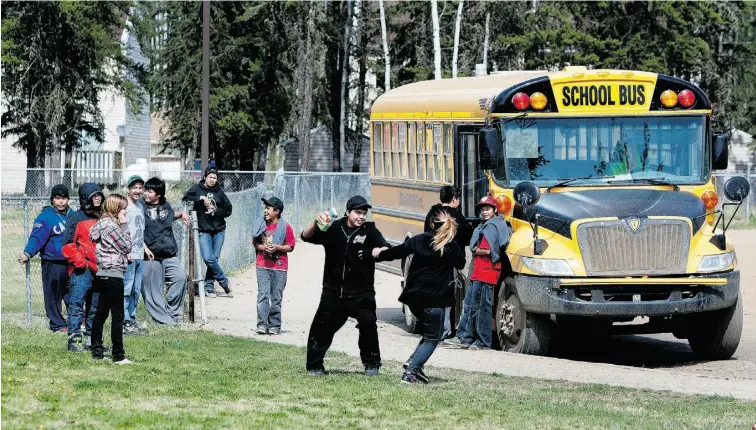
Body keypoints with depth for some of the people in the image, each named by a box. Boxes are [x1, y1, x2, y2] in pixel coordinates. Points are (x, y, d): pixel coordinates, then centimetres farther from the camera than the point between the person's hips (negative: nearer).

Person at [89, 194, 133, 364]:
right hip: (113, 274, -10)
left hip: (102, 275, 10)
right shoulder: (111, 226, -15)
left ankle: (97, 351, 17)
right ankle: (118, 356, -6)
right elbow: (127, 246, -10)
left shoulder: (102, 224, 13)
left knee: (101, 314, 13)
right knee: (118, 316, -6)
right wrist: (124, 225, -7)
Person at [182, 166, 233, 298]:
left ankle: (209, 286, 9)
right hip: (204, 230, -2)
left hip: (219, 230, 2)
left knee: (214, 258, -1)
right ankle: (224, 282, 0)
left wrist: (217, 211, -8)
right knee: (208, 258, -14)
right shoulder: (197, 188, 3)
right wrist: (200, 198, -15)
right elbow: (186, 199, -6)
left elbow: (228, 209, 9)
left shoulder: (219, 191, 7)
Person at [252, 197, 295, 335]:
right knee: (263, 294, -7)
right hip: (263, 265, 2)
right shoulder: (260, 224, 5)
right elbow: (255, 243, 9)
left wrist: (277, 247, -16)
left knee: (276, 297, 3)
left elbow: (290, 247, -1)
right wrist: (264, 247, -11)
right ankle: (262, 324, -9)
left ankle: (274, 325, 10)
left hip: (279, 266, -2)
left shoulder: (286, 227, -3)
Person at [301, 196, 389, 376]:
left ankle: (371, 363, 3)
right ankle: (315, 365, 14)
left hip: (361, 293, -1)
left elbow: (387, 249, -13)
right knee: (322, 327, 0)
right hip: (333, 292, 1)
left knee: (368, 324, -15)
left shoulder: (370, 231, 1)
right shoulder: (333, 229, 5)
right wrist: (317, 223, -23)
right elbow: (306, 236, -3)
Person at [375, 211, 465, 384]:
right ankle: (411, 372, -10)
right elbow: (461, 264, 9)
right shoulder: (452, 247, -7)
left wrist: (378, 256, 29)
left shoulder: (419, 240, 3)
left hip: (414, 297, 5)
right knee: (433, 338, 5)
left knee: (431, 332, 24)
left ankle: (414, 362, 9)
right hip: (434, 299, -5)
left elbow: (397, 252, 14)